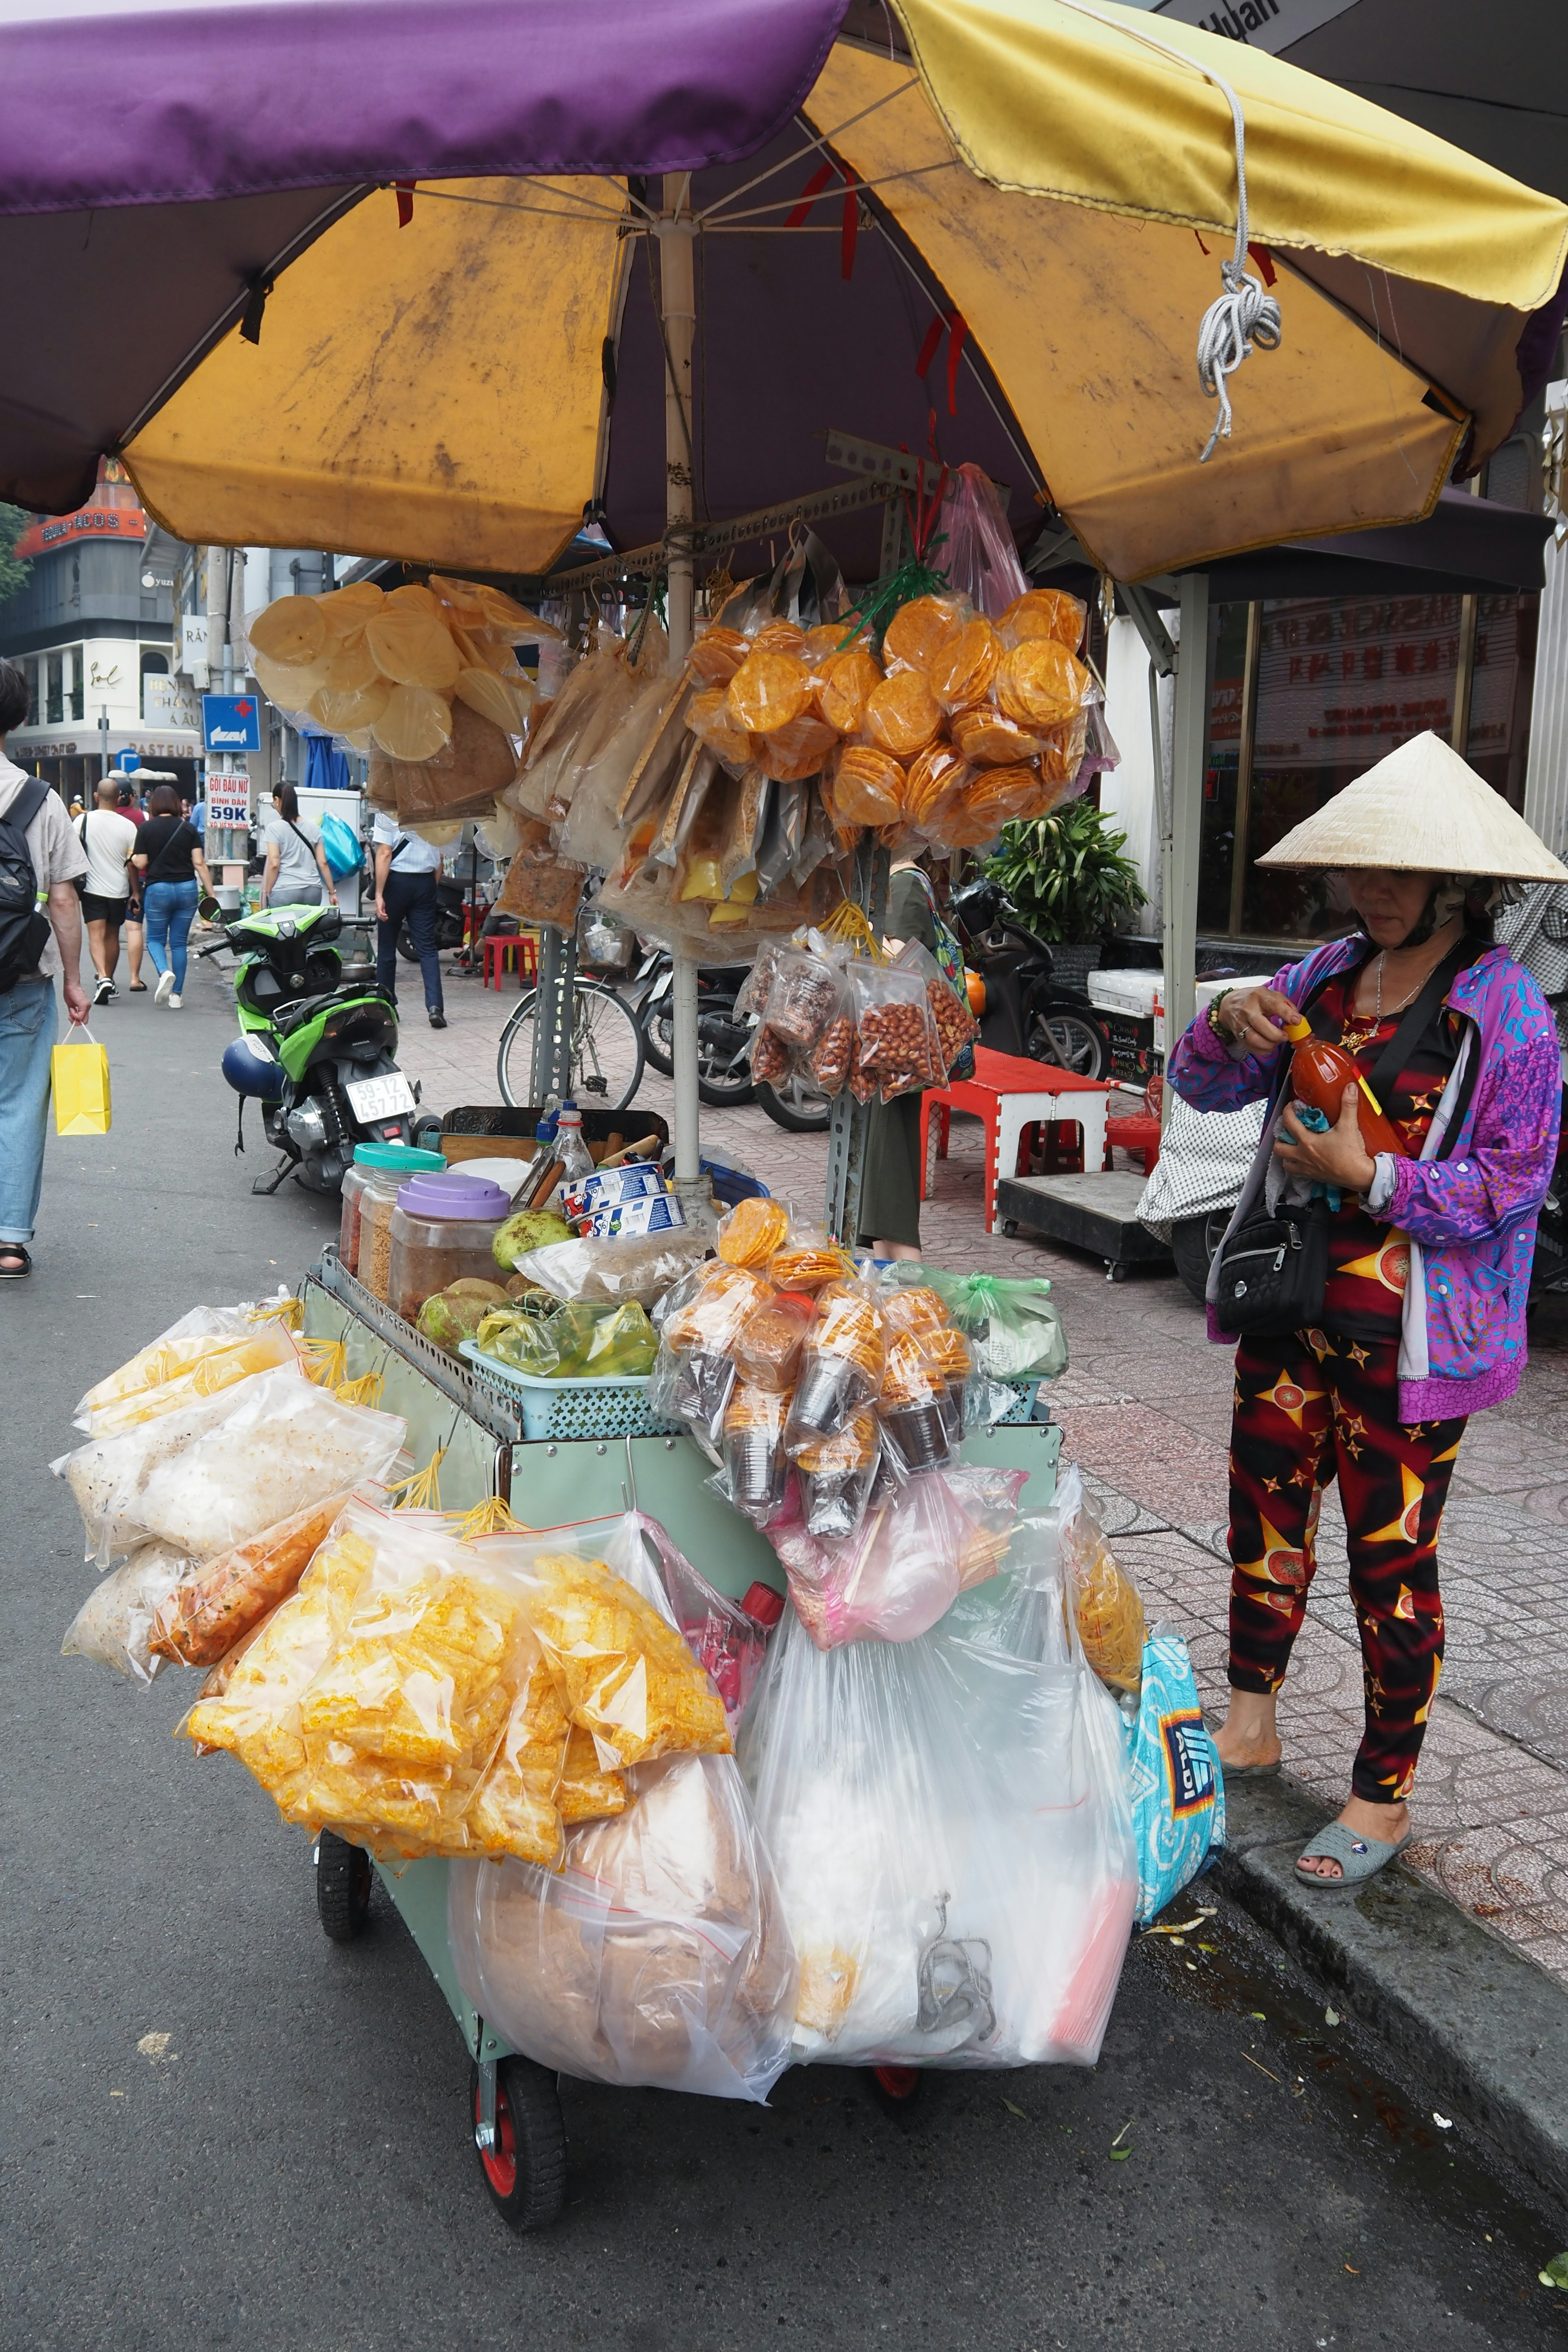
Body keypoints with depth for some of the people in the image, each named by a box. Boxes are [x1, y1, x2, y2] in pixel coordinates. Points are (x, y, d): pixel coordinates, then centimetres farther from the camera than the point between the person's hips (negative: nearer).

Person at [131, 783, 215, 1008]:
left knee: (155, 938, 12)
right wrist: (211, 894, 0)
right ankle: (177, 995, 9)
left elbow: (140, 863, -5)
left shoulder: (147, 828, -3)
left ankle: (164, 972, -18)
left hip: (158, 888, -2)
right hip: (187, 889, 2)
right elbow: (199, 863, -3)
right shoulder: (189, 828, 2)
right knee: (179, 943, 10)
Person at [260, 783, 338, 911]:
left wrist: (267, 893, 0)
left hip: (285, 891, -4)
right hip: (313, 890, 4)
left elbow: (274, 864, -9)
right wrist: (332, 892, 15)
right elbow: (323, 863, 9)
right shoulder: (312, 827, 10)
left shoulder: (274, 828, -3)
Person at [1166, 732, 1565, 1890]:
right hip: (1294, 1308, 6)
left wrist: (1371, 1176, -23)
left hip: (1409, 1336, -6)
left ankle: (1384, 1794, 22)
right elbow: (1205, 1087, 7)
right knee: (1266, 1508, 16)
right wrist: (1230, 1026, -14)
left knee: (1393, 1554, 5)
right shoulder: (1330, 973, 6)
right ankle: (1252, 1720, 38)